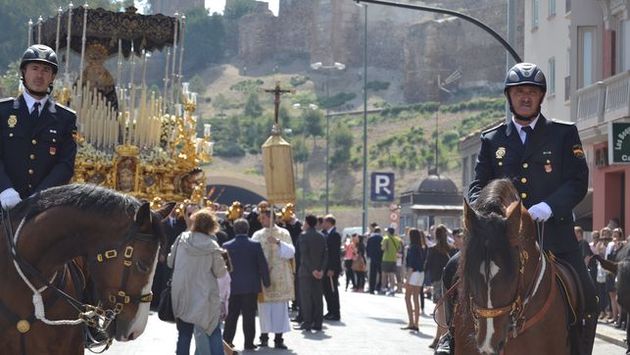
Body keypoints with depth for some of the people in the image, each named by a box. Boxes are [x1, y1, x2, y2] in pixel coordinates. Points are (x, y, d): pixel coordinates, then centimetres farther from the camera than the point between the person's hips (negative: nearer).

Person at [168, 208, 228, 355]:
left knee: (184, 334, 11)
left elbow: (170, 262, 4)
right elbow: (220, 272, -6)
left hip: (182, 296, 2)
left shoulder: (181, 240, -7)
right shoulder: (212, 247, -12)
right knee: (214, 334, 8)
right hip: (206, 297, -2)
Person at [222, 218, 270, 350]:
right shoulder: (255, 245, -7)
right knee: (249, 315, 2)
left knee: (231, 315, 10)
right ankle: (249, 343, 2)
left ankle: (227, 340, 10)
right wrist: (266, 282, 6)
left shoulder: (227, 246, -3)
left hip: (233, 286, 1)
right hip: (251, 286, -1)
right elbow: (263, 265, -4)